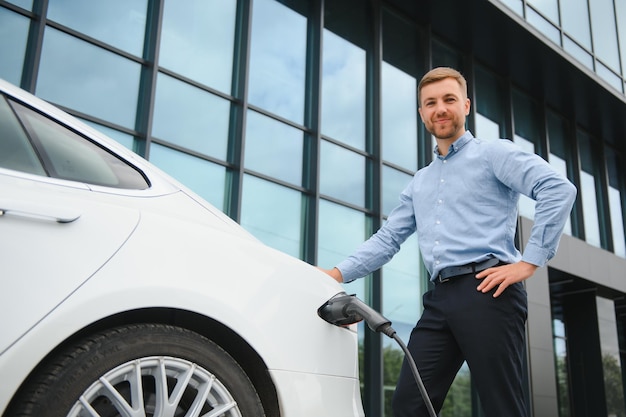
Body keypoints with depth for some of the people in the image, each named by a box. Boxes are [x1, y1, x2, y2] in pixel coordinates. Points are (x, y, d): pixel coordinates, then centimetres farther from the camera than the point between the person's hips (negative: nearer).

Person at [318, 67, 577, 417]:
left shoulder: (493, 153, 6)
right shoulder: (419, 184, 26)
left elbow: (560, 189, -8)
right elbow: (387, 239, 24)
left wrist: (529, 262, -13)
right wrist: (339, 273, 11)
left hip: (487, 290, -6)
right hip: (441, 298, 6)